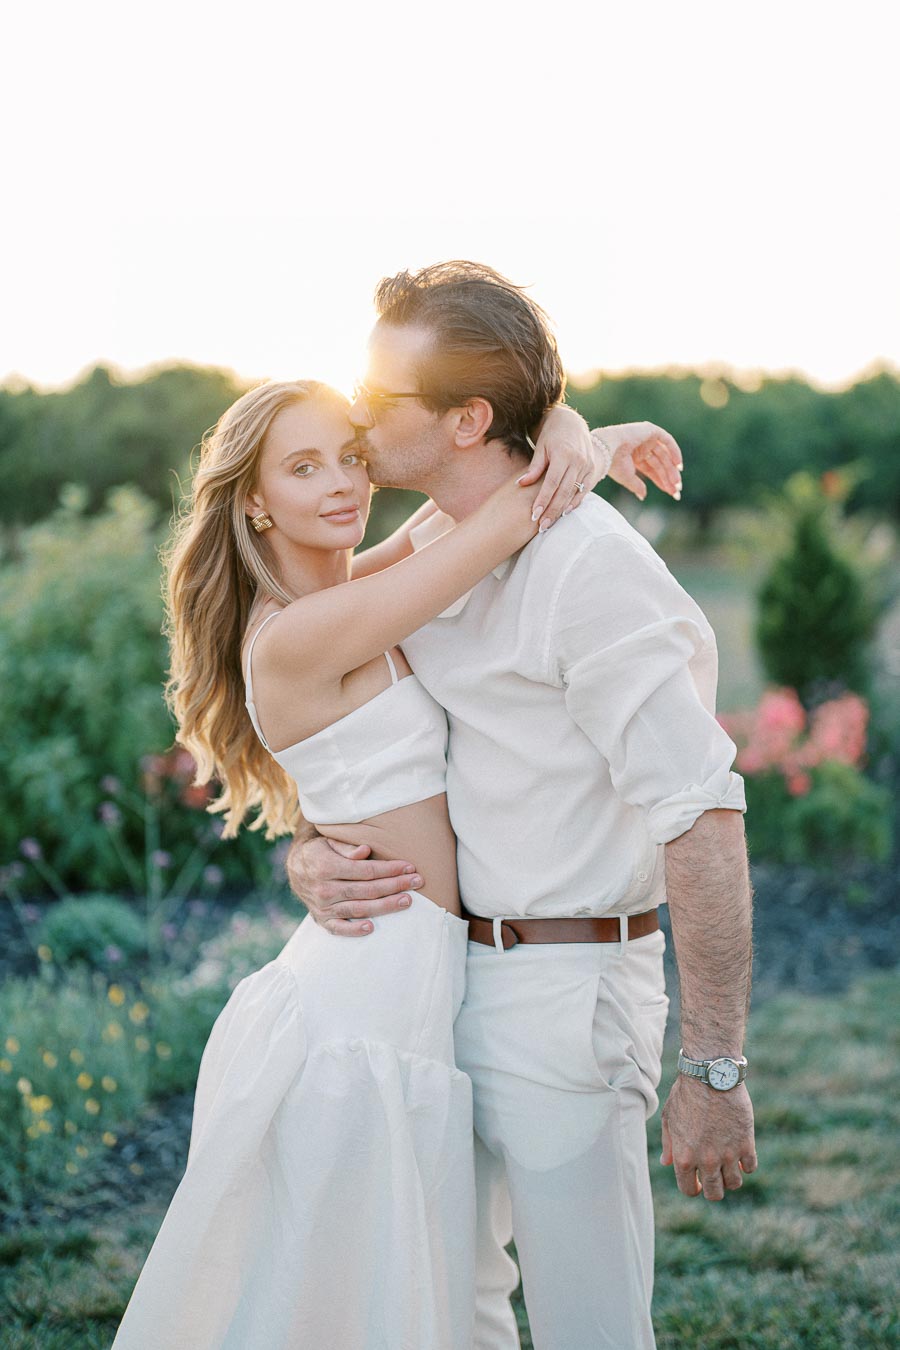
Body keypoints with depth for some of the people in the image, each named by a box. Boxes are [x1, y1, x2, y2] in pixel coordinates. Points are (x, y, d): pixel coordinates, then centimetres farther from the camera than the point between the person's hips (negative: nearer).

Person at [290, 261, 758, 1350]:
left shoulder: (591, 567, -21)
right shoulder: (424, 548, 7)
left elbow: (703, 820, -24)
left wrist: (713, 1072, -24)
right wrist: (310, 859, -5)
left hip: (564, 990, -8)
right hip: (439, 973, 9)